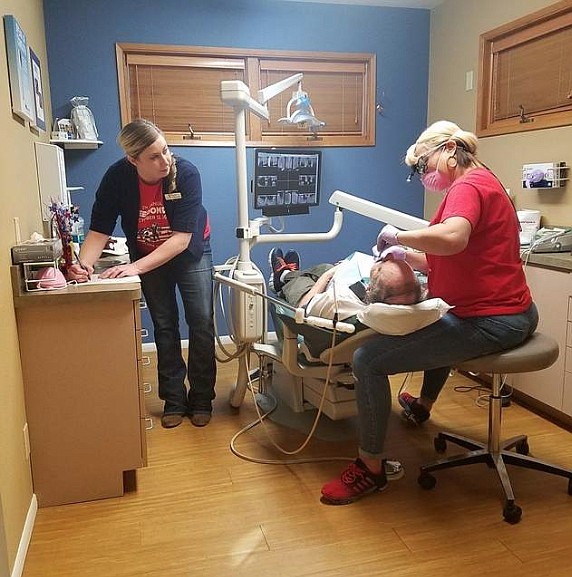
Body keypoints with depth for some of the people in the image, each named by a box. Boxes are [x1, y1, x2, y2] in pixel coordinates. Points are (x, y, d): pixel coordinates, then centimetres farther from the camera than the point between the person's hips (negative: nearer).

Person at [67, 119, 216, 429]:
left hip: (190, 253, -1)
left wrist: (136, 267, -42)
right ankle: (174, 400, 18)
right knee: (164, 327, 7)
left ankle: (201, 400, 10)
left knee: (201, 323, -4)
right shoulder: (117, 177, -24)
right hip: (147, 257, 2)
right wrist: (83, 264, -41)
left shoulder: (186, 173, -31)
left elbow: (182, 238, -33)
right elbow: (99, 231, -21)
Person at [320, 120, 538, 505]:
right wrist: (406, 255, 8)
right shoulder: (480, 184, 20)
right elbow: (446, 263, 19)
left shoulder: (469, 185, -12)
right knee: (438, 323, 43)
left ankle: (371, 470, -3)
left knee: (368, 360, -18)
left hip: (489, 321, -12)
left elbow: (452, 239, -36)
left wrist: (397, 235, -21)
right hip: (510, 312, 12)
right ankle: (424, 405, 59)